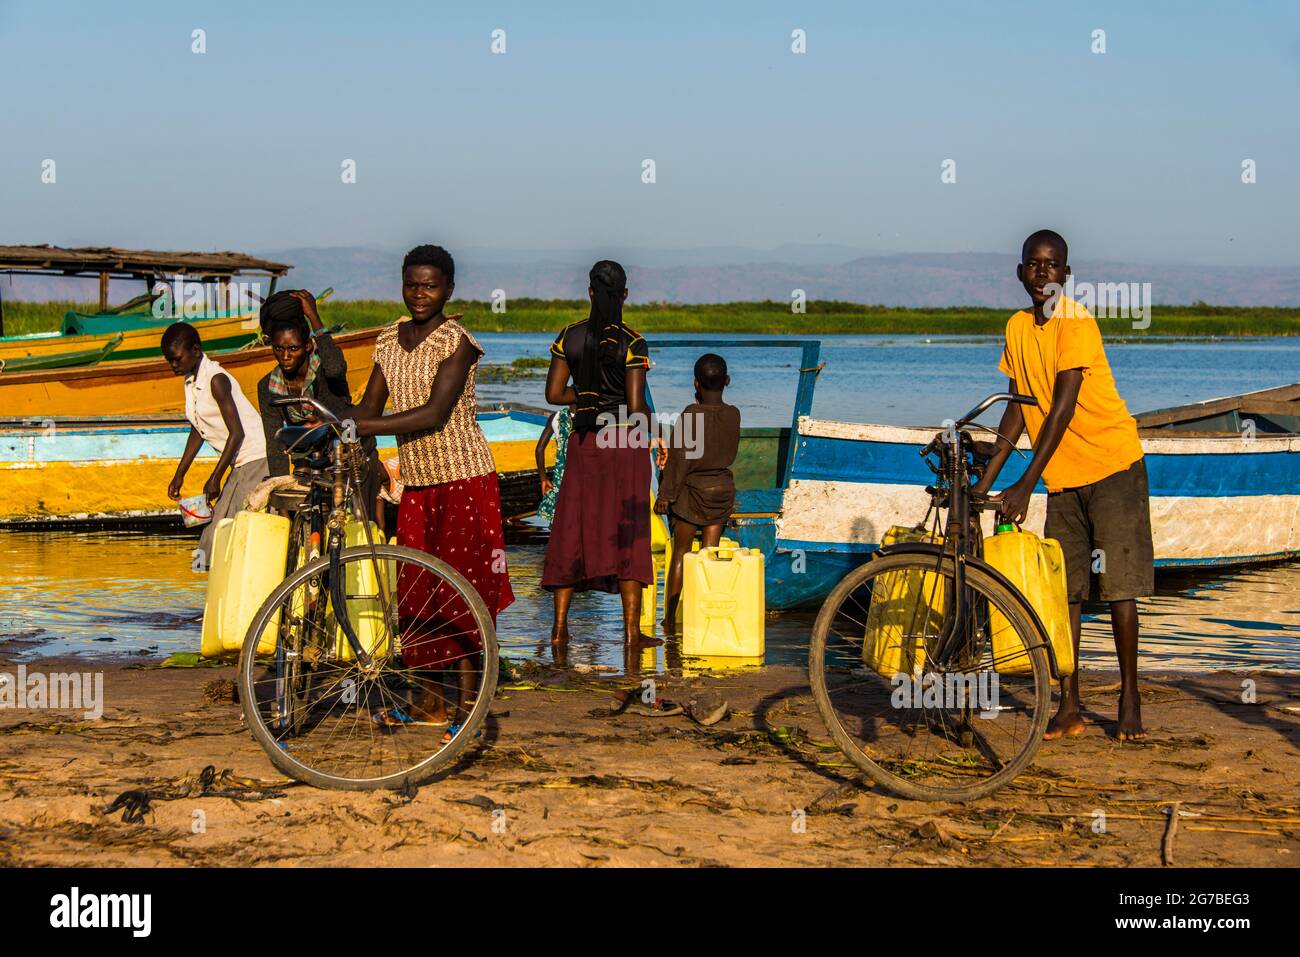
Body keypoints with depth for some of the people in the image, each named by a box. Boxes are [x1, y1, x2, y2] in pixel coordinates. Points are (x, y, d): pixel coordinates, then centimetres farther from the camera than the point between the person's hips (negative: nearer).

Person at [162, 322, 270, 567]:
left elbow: (237, 432, -20)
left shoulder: (216, 379, -17)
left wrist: (215, 478, -19)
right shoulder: (190, 381, 10)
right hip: (241, 464, 9)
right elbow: (198, 431, 19)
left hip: (258, 459, -9)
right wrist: (179, 474, 17)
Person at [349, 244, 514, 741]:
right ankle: (429, 700, 18)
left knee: (459, 590, -5)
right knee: (416, 591, 7)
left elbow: (435, 414, -21)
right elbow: (370, 405, 9)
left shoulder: (456, 341, -11)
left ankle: (466, 704, 2)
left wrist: (361, 428, -26)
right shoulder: (391, 339, 10)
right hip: (416, 481, 7)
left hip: (462, 480, -7)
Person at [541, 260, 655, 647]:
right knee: (627, 531, 3)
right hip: (626, 443, -3)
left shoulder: (570, 336, 0)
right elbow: (636, 406, -13)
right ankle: (632, 629, 2)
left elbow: (554, 394, 0)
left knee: (573, 529, 8)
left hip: (584, 442, 3)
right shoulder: (632, 343, -9)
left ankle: (560, 627, 7)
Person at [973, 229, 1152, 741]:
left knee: (1119, 584, -4)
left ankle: (1130, 699, 6)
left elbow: (1064, 409, -23)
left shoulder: (1076, 323, -16)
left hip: (1112, 465, -6)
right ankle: (1069, 705, 9)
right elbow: (1018, 409, 9)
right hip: (1062, 476, 6)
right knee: (1062, 588, 4)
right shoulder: (1017, 328, 5)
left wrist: (1026, 483, -27)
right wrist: (984, 481, 4)